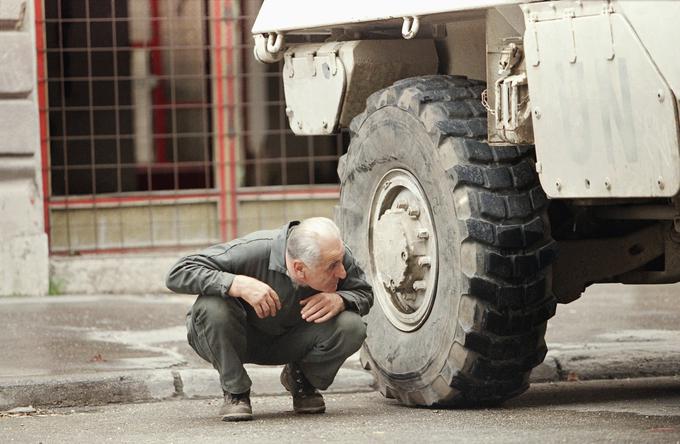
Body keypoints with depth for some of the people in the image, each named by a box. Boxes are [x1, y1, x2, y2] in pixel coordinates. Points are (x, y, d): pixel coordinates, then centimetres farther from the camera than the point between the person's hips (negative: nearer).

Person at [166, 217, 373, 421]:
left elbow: (365, 293, -4)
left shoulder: (338, 255, -22)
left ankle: (301, 380, 7)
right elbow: (177, 274, -35)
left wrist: (339, 300, -29)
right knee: (211, 307, -37)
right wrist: (238, 284, -47)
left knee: (352, 327, -24)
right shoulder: (253, 252, -34)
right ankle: (235, 391, -12)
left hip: (290, 342, 3)